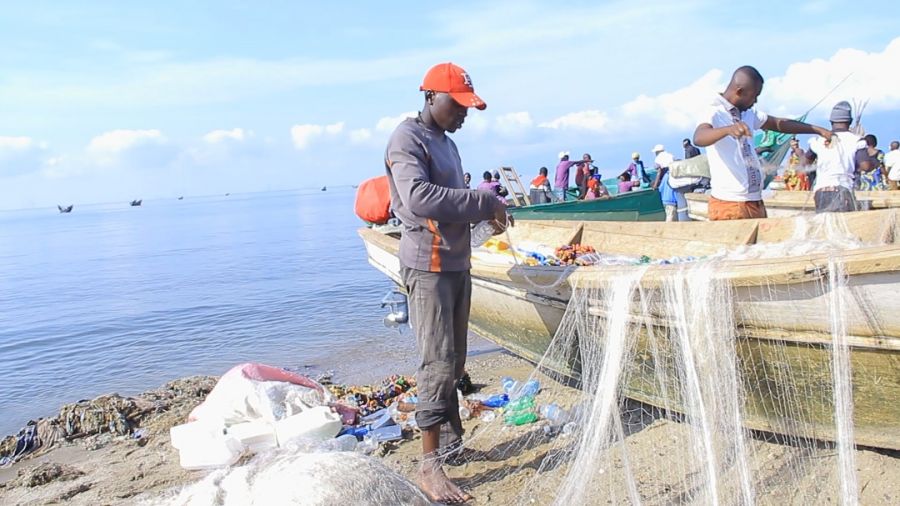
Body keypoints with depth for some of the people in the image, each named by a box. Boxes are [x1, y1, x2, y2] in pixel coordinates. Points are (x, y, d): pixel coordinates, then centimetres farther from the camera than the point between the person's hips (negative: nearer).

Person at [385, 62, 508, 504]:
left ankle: (452, 439, 27)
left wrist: (483, 212, 3)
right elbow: (418, 198, -27)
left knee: (453, 363, 14)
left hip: (457, 264, 9)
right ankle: (429, 466, -1)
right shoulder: (407, 140, -11)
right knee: (438, 364, -9)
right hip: (428, 267, -9)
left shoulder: (446, 143, 18)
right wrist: (483, 201, -23)